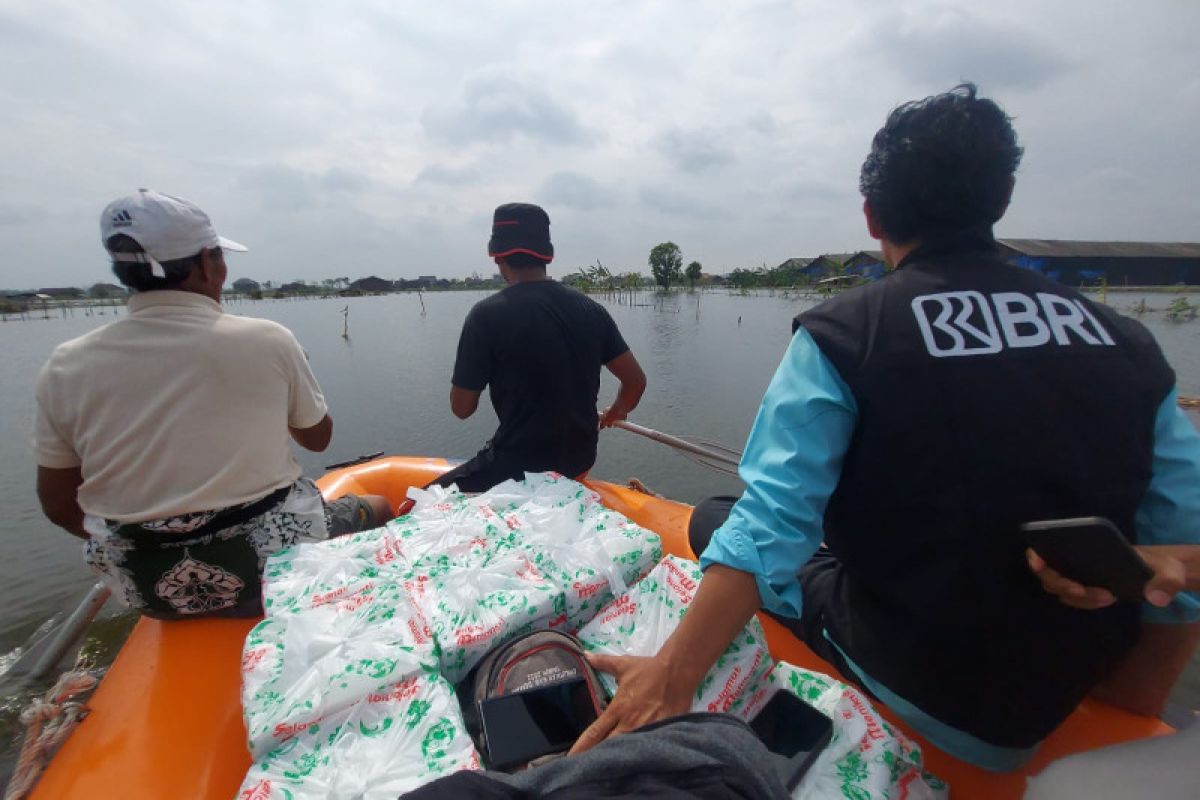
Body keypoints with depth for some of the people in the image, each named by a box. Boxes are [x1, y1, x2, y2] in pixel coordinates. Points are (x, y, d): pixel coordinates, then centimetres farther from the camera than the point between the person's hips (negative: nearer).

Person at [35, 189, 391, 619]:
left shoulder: (65, 366, -6)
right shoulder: (267, 340, -14)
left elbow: (59, 506, 4)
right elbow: (318, 438, 1)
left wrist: (142, 545, 18)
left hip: (147, 589, 5)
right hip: (269, 569, -4)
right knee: (376, 508, 22)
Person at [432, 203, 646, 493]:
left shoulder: (487, 315, -15)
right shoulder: (590, 309, -1)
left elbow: (462, 409, -8)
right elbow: (636, 381, 4)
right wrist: (617, 412, 24)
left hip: (519, 469, -6)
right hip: (579, 461, 6)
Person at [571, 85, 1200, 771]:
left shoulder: (844, 333, -16)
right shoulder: (1125, 342, -3)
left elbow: (770, 526, -25)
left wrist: (675, 673, -21)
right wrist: (1132, 716, 12)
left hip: (917, 690, -5)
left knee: (709, 520, 8)